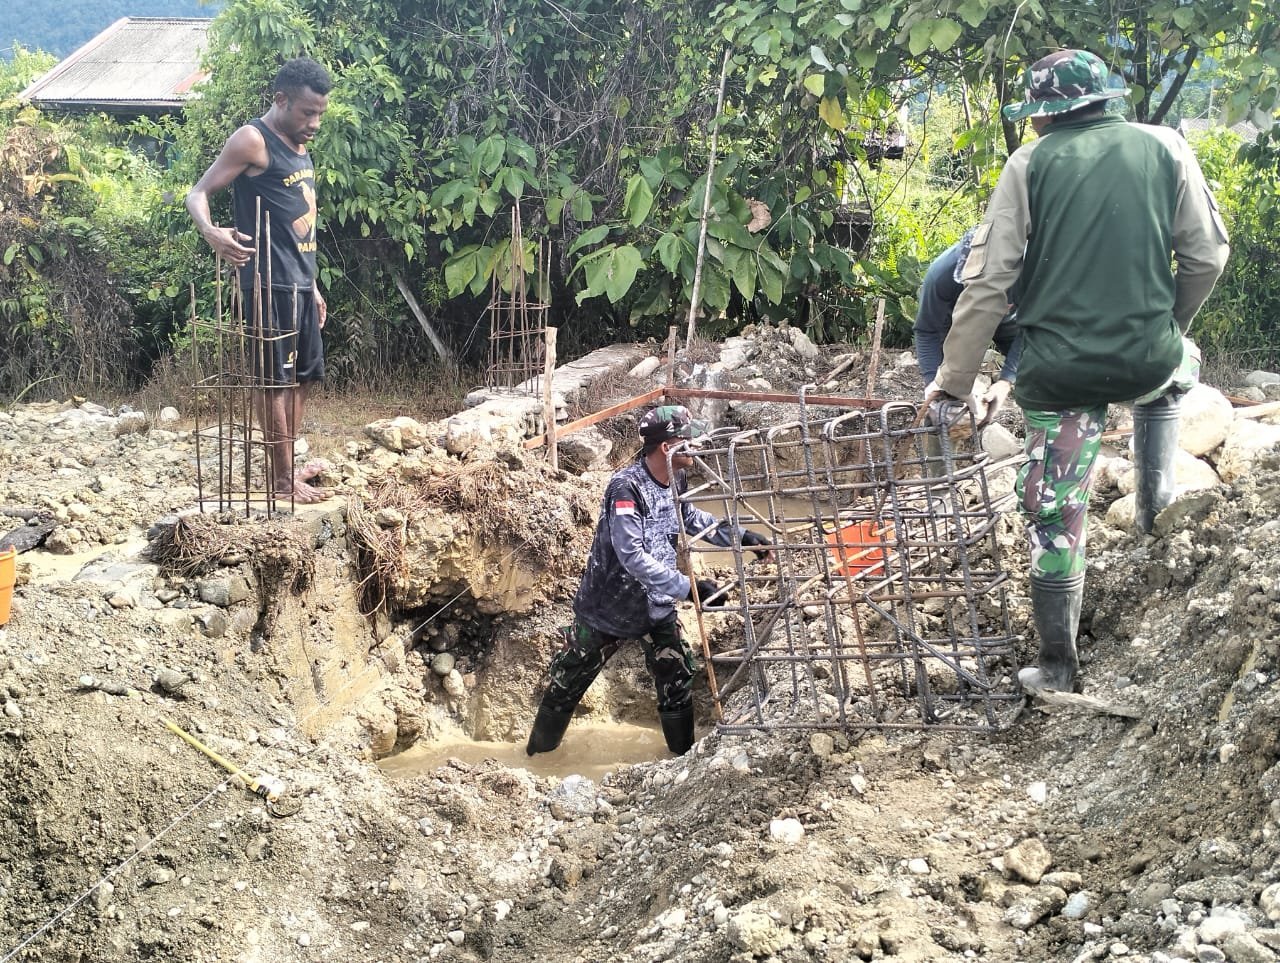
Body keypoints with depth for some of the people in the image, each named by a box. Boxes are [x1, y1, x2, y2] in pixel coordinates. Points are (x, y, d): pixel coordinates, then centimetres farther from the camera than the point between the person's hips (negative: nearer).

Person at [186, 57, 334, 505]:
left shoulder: (298, 146, 17)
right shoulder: (253, 141, -9)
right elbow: (198, 194, -11)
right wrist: (211, 232, -33)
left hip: (300, 282, 9)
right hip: (270, 282, -9)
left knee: (303, 374, 14)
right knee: (274, 378, -5)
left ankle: (288, 462, 24)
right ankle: (282, 478, -1)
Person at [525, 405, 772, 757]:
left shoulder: (675, 480, -6)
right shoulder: (626, 487, -30)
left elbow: (690, 517, 17)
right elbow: (632, 557, -36)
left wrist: (740, 536, 10)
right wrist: (689, 587, -37)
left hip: (656, 604, 6)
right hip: (609, 605, -6)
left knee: (677, 676, 7)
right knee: (570, 679, 12)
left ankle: (685, 754, 25)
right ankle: (539, 751, 32)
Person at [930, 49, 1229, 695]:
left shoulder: (1031, 164, -3)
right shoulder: (1165, 148, 1)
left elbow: (988, 280, -6)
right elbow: (1207, 256, 4)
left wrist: (953, 378, 1)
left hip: (1060, 371, -2)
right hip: (1146, 360, 2)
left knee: (1055, 520, 10)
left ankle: (1058, 668, 17)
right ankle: (1155, 493, 35)